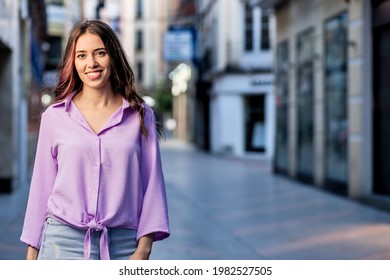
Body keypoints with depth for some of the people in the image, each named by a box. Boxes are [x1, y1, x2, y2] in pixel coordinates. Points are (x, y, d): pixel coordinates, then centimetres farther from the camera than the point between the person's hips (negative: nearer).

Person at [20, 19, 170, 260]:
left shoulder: (141, 116, 5)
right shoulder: (54, 116, 6)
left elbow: (152, 183, 3)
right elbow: (42, 186, 9)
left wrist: (144, 248, -4)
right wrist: (31, 255, 8)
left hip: (121, 245, 0)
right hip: (64, 241, 0)